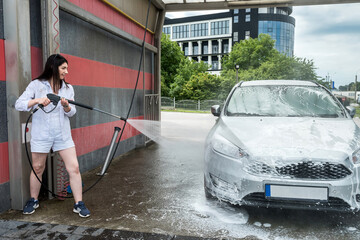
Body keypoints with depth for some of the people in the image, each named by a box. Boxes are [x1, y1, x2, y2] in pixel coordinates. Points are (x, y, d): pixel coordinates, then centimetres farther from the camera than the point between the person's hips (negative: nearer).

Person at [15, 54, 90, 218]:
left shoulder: (68, 88, 7)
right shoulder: (36, 85, -2)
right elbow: (18, 104, -8)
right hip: (41, 135, -2)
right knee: (37, 168, 11)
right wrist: (37, 100, -24)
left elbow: (71, 113, 6)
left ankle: (79, 204, 5)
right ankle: (33, 201, 35)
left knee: (74, 168, -5)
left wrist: (66, 106, -17)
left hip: (63, 134, 2)